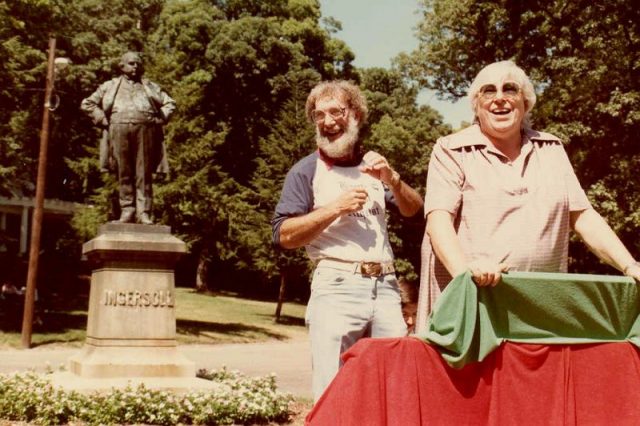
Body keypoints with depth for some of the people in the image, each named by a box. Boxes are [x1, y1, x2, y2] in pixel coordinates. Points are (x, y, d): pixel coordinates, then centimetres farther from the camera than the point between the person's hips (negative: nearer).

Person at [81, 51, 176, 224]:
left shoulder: (150, 87, 23)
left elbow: (169, 103, 23)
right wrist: (103, 120, 4)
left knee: (144, 174, -5)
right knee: (124, 174, -3)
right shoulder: (110, 87, 19)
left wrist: (160, 119, 7)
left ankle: (144, 212, -7)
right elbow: (87, 104, 17)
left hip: (145, 131, 0)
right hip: (119, 130, 0)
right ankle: (127, 209, -1)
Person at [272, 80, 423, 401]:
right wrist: (336, 208, -11)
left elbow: (413, 209, 14)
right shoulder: (306, 171, 5)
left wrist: (392, 179, -4)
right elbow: (284, 236, -4)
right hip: (336, 288, -4)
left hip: (385, 287, 5)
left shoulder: (373, 165, 21)